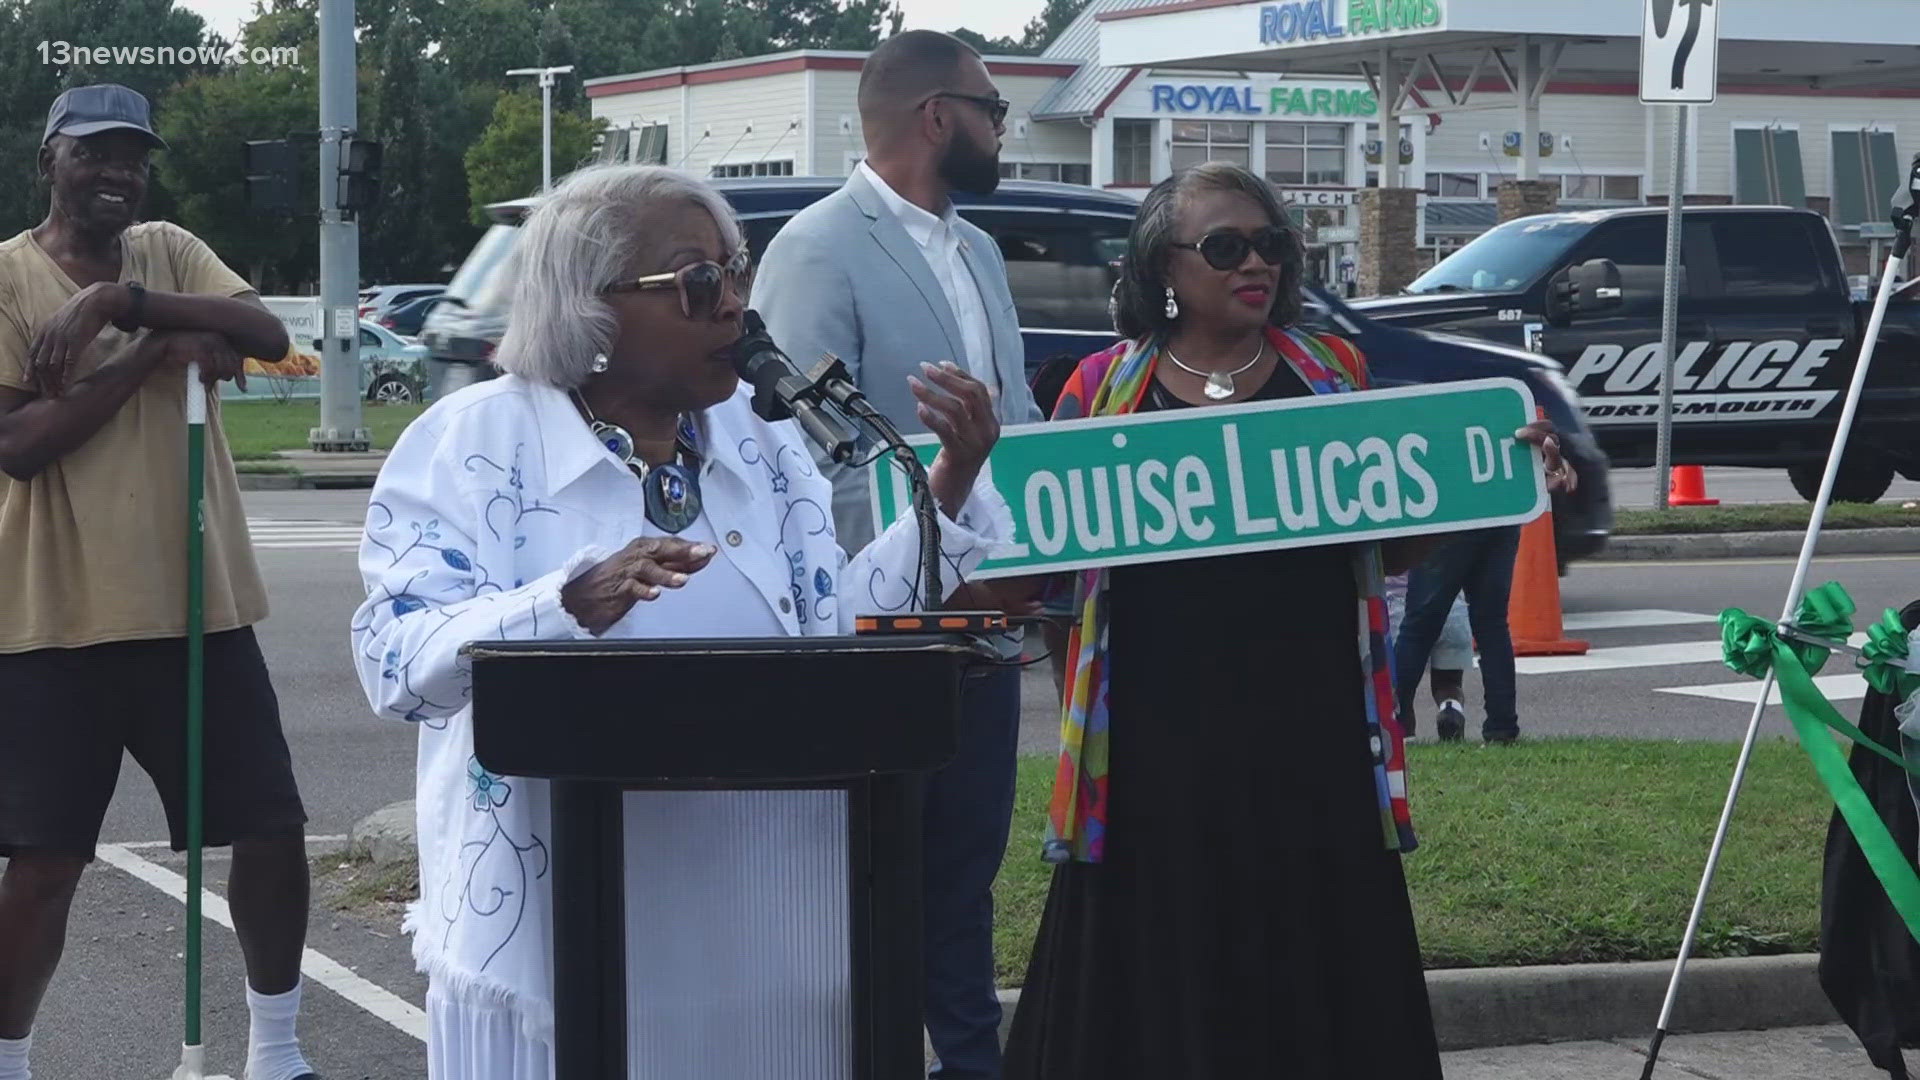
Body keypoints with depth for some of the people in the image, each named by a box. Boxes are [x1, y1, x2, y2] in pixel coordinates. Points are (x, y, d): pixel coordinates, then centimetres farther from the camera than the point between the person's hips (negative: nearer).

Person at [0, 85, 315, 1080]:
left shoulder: (169, 253, 8)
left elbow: (267, 334, -10)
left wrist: (117, 300, -21)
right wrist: (157, 351, -17)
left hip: (199, 605, 4)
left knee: (271, 832, 8)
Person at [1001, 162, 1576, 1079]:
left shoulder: (1334, 373, 9)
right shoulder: (1105, 386, 4)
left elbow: (1392, 544, 13)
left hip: (1311, 735, 1)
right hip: (1159, 737, -1)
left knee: (1317, 978, 3)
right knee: (1161, 980, 2)